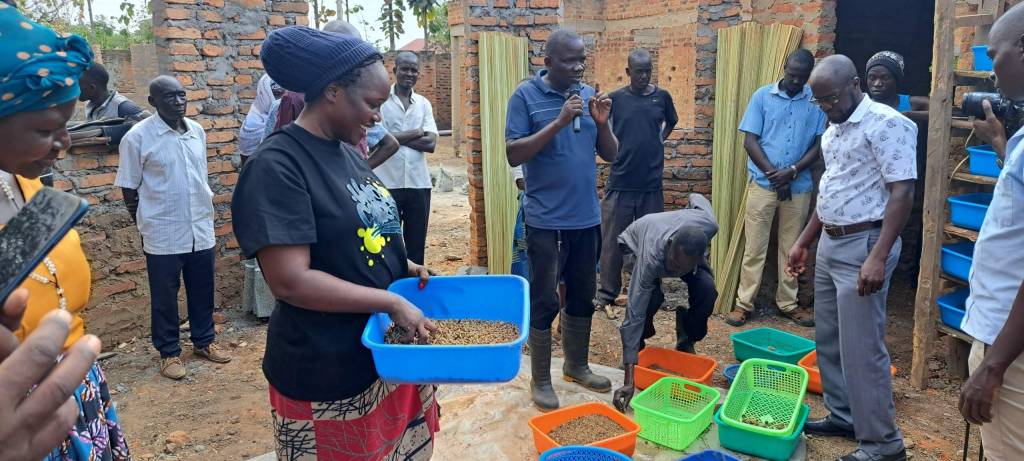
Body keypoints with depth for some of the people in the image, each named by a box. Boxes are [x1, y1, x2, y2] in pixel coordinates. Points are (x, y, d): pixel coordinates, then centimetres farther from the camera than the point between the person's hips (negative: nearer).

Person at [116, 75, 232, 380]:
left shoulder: (197, 131, 5)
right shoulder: (138, 137, -10)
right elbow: (129, 189, -5)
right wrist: (145, 227, -2)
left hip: (201, 229, 5)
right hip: (163, 234, -4)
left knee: (202, 291, 15)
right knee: (164, 297, 8)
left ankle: (204, 341, 32)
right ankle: (169, 352, 23)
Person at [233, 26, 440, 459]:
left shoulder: (346, 152, 7)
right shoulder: (278, 166, -19)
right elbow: (290, 280, -25)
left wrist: (403, 267, 1)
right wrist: (391, 302, -21)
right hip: (325, 375, -8)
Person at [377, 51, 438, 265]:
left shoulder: (424, 104, 9)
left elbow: (431, 144, -2)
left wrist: (395, 137, -10)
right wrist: (415, 133, -6)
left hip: (419, 183, 4)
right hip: (387, 183, -3)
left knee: (416, 244, 11)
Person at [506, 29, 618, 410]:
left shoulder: (589, 95, 7)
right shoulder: (526, 96, -7)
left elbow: (611, 155, 8)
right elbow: (513, 155, -15)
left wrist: (602, 123, -12)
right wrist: (558, 122, -23)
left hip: (587, 218, 5)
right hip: (545, 220, -5)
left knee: (582, 296, 16)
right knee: (544, 301, 2)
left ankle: (577, 365, 33)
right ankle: (540, 380, 16)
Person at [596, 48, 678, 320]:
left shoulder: (662, 97, 4)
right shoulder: (615, 98, -2)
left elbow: (671, 122, 22)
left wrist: (660, 140, 11)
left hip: (652, 183, 2)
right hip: (620, 183, -2)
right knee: (613, 240, 1)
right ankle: (607, 295, 12)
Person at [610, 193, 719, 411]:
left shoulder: (709, 226, -39)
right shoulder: (650, 258, -47)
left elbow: (696, 198, -14)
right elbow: (634, 314, -46)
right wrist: (628, 381, -50)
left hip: (688, 246, 3)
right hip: (637, 244, -3)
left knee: (707, 289, -24)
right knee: (651, 295, -31)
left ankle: (686, 344, 2)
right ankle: (637, 346, -1)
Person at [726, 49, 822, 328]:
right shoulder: (762, 96, 0)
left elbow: (819, 146, 1)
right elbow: (750, 141, -3)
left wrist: (791, 172, -13)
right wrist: (773, 174, -11)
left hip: (799, 187, 2)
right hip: (763, 184, -1)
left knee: (791, 248, 10)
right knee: (754, 247, 1)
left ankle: (788, 303, 21)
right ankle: (744, 303, 9)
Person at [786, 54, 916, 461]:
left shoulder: (886, 123, -14)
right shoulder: (834, 129, 13)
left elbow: (902, 192, -20)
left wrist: (878, 257, -26)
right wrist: (803, 242, 21)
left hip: (863, 244, -9)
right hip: (830, 244, 9)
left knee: (861, 348, -5)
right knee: (828, 339, 15)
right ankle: (842, 416, 30)